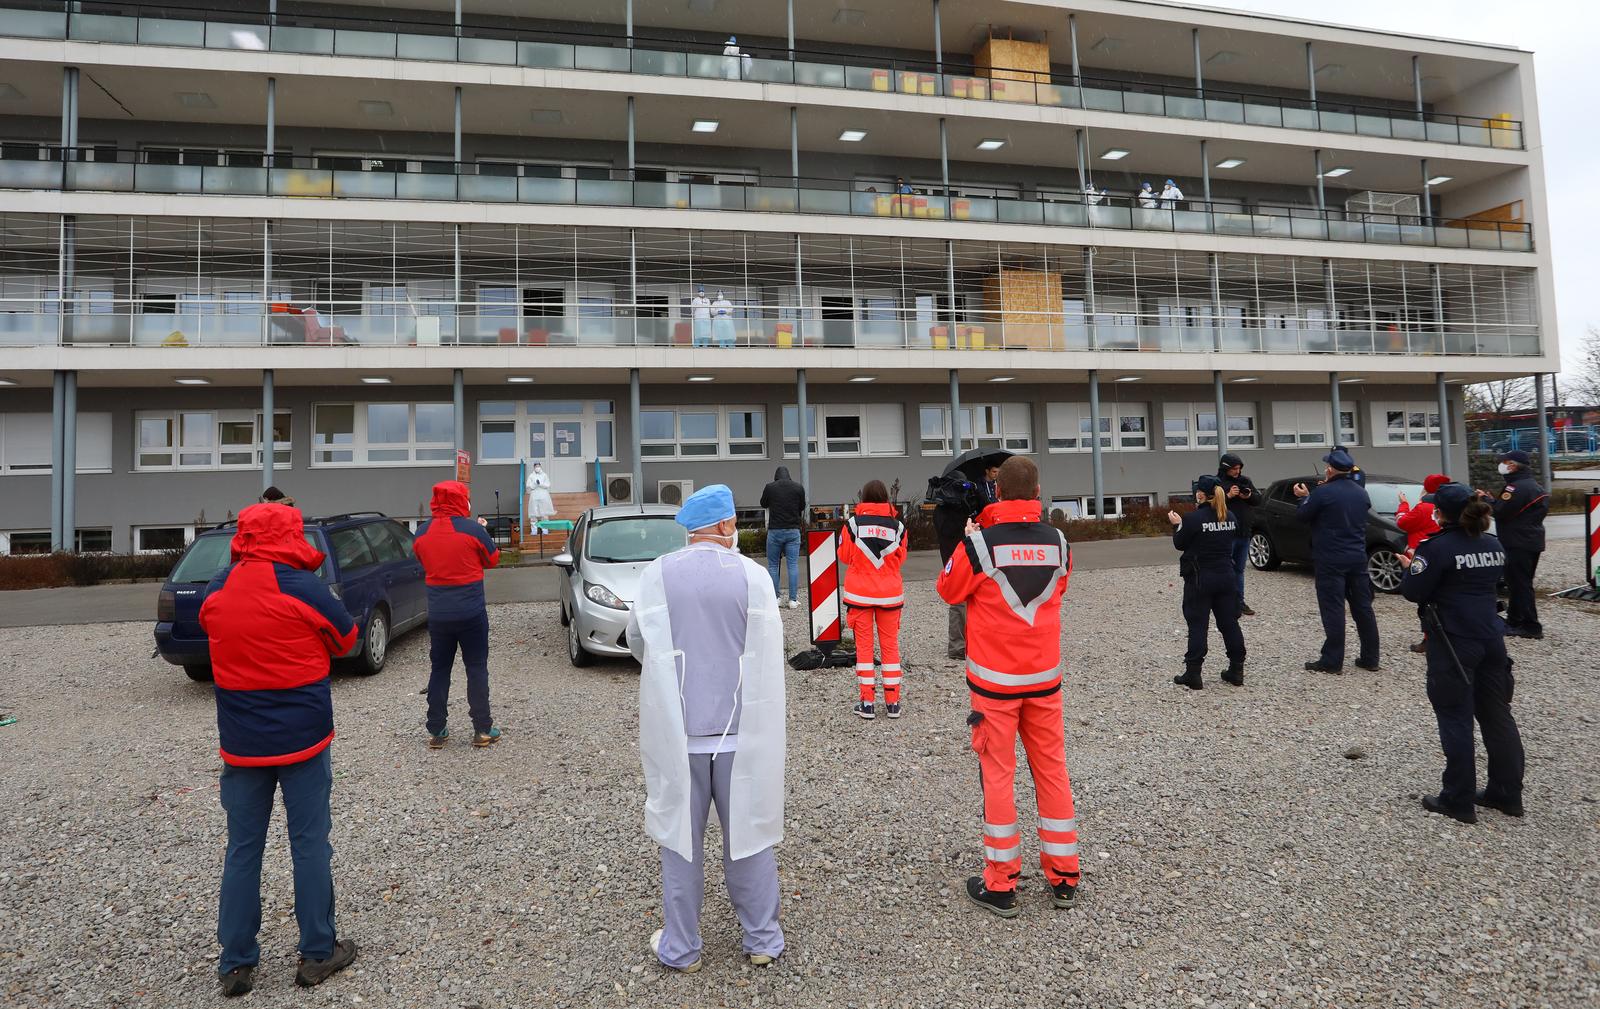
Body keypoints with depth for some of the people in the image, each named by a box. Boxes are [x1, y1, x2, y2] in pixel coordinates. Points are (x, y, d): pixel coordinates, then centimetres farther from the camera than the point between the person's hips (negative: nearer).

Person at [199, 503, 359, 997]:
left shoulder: (217, 590, -1)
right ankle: (317, 954, 16)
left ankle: (236, 964, 21)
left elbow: (217, 632, 13)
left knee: (242, 850, 14)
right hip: (303, 738, -4)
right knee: (310, 845, 7)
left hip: (240, 744, 4)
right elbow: (346, 637, -3)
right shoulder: (303, 587, -15)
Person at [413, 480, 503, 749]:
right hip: (471, 613, -3)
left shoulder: (422, 533, 1)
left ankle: (436, 731, 16)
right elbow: (492, 559, 3)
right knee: (477, 669, 5)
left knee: (440, 669, 13)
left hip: (437, 613, 3)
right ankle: (483, 730, 8)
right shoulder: (472, 529, -12)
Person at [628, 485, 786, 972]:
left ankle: (680, 948, 24)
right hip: (741, 729, 0)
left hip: (677, 729, 1)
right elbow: (770, 655, -3)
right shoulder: (752, 576, -9)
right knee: (747, 833, 14)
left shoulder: (656, 575, -6)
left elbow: (638, 642, 6)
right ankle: (762, 940, 27)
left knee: (681, 838, 13)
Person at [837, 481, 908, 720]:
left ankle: (868, 702, 5)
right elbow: (900, 558, 5)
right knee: (890, 644, 10)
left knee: (864, 645, 6)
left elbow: (844, 556, 1)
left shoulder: (853, 523, -8)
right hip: (890, 593, 1)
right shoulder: (897, 525, -3)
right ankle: (893, 702, 12)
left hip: (860, 593, -1)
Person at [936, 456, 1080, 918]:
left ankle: (1001, 885, 13)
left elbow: (948, 591, 0)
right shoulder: (1057, 541, -2)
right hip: (1044, 675, 4)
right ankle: (1063, 877, 25)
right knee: (1052, 769, 14)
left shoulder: (979, 542, -14)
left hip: (994, 677, -3)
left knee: (998, 774, 5)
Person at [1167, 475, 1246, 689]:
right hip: (1226, 576, 5)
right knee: (1229, 623, 12)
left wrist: (1177, 525, 10)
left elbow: (1180, 544, -6)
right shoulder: (1231, 517, 3)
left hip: (1200, 578, -5)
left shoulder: (1194, 518, -15)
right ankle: (1236, 671, 17)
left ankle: (1193, 674, 0)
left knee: (1197, 625, -1)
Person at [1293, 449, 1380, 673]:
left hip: (1331, 560, -6)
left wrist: (1304, 497, 14)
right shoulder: (1361, 493, 9)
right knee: (1363, 607, 11)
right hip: (1358, 558, 7)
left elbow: (1302, 516, -5)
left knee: (1333, 609, -5)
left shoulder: (1323, 493, -14)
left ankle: (1332, 661, -4)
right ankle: (1370, 658, 17)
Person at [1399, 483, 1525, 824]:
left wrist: (1411, 567, 6)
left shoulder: (1437, 547, -15)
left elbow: (1414, 592, -14)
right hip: (1492, 641, 7)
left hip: (1454, 645, -7)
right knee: (1497, 715, 14)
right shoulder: (1494, 546, 8)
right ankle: (1507, 794, 24)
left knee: (1456, 719, 0)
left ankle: (1458, 801, 6)